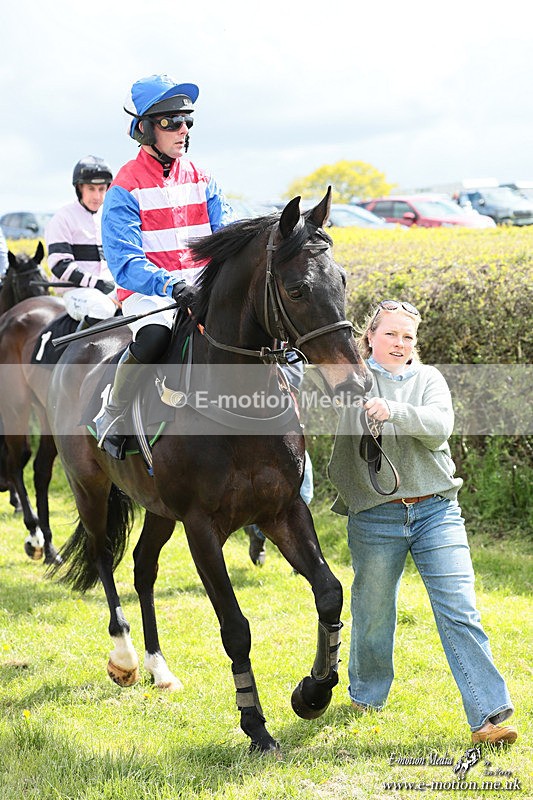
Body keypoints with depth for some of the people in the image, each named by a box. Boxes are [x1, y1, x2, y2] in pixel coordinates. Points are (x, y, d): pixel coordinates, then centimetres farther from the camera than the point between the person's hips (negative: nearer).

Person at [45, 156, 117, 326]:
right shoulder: (64, 218, 0)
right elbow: (60, 265, -9)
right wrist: (96, 283, -18)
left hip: (109, 286, 6)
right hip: (76, 290, -6)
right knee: (102, 308, -37)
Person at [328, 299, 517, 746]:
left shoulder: (428, 379, 9)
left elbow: (440, 427, -9)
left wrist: (394, 411, -24)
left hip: (436, 511, 1)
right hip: (375, 516, -1)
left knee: (460, 613, -7)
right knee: (373, 614, 10)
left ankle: (488, 716, -9)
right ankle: (367, 698, 35)